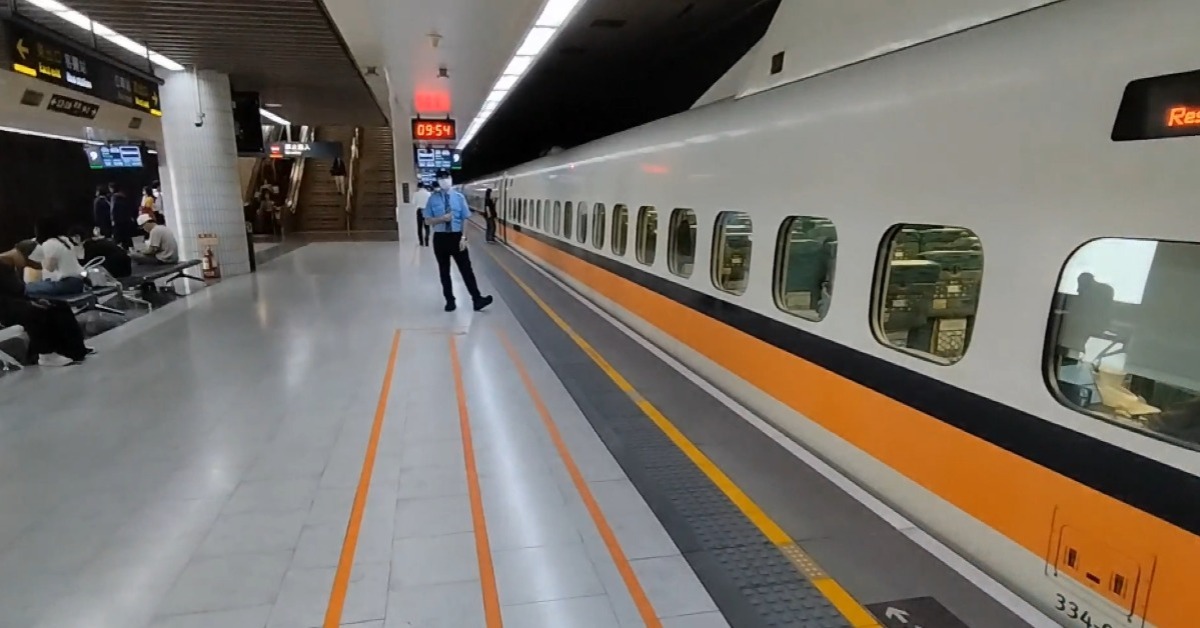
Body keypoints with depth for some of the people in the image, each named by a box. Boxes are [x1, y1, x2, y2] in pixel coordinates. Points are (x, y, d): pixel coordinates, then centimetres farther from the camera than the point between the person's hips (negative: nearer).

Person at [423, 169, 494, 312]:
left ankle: (477, 299, 2)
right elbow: (428, 221, 0)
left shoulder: (459, 197, -2)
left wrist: (464, 237, -10)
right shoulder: (433, 199, -1)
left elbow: (465, 219, -2)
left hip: (456, 236, -1)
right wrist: (442, 219, -18)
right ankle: (450, 300, 23)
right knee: (444, 271, 10)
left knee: (466, 268, -1)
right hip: (440, 238, 1)